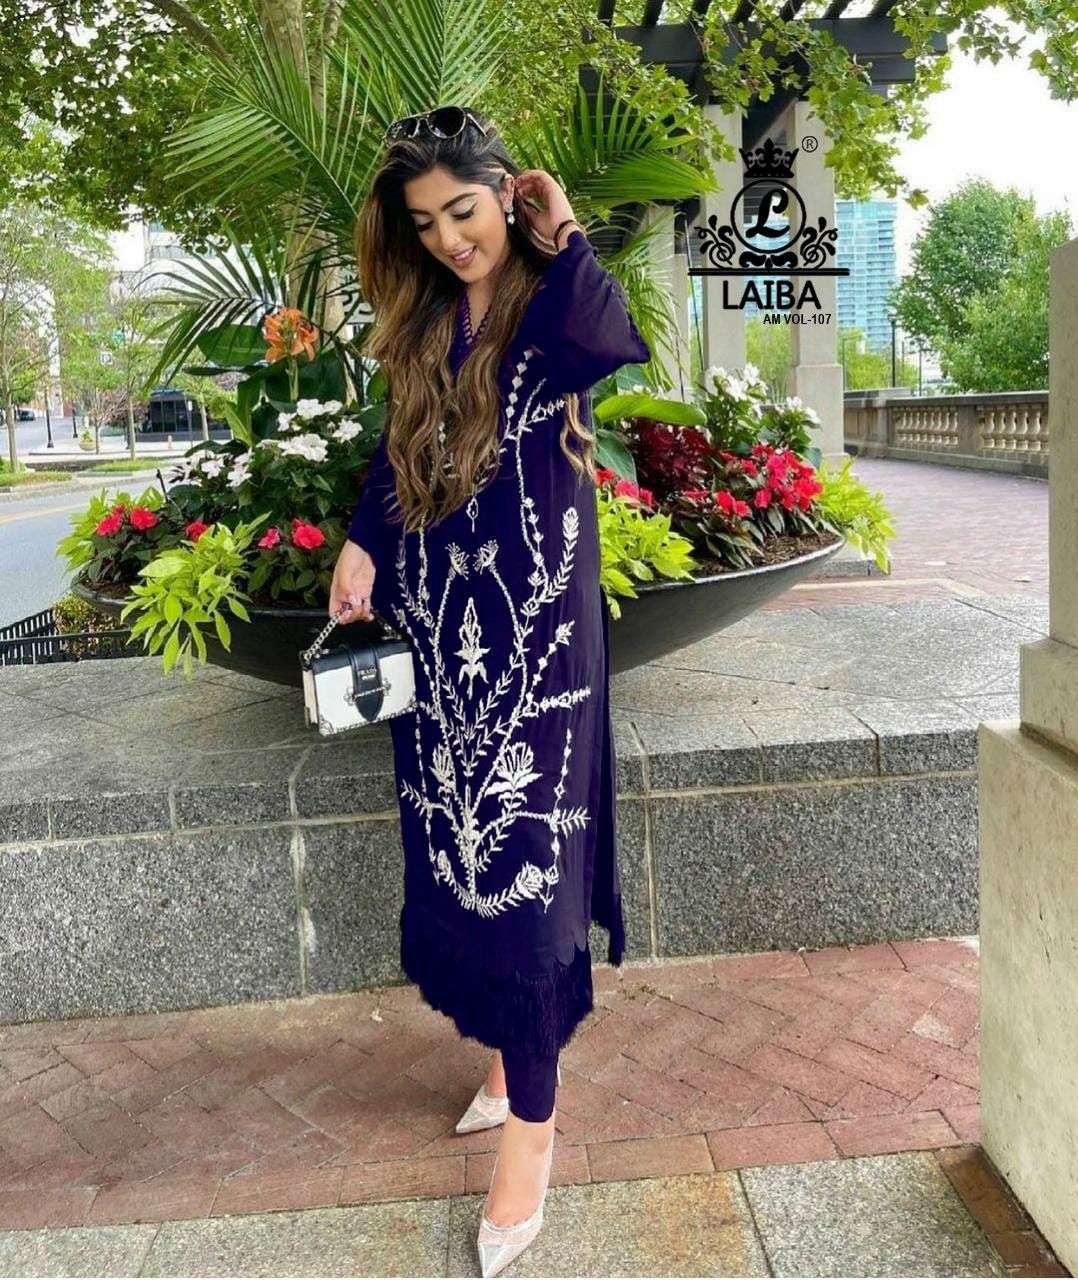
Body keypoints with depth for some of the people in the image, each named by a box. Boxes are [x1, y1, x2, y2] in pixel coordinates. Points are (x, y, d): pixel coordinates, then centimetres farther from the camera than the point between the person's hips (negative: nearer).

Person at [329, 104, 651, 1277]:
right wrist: (361, 548, 7)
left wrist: (561, 239, -16)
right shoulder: (423, 323, 12)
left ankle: (531, 1117, 11)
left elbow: (608, 347, -30)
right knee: (458, 850, 11)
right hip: (435, 623, 6)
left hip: (534, 622, -6)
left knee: (520, 858, -4)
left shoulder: (555, 306, -6)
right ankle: (507, 1055, 32)